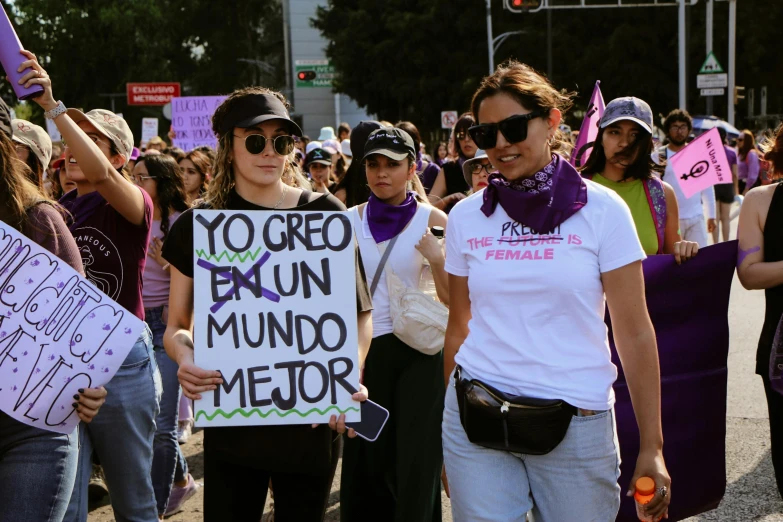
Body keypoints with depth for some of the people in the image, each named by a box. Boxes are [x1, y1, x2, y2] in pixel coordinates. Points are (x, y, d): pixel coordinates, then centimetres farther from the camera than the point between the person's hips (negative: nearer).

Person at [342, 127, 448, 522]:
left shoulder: (432, 220, -4)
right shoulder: (349, 220, 2)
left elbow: (451, 299, -5)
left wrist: (437, 259, -21)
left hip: (418, 350, -2)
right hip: (363, 347, 2)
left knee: (416, 462, 1)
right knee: (367, 459, 10)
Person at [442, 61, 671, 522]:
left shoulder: (602, 210, -3)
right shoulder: (466, 217, 5)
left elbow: (635, 334, -5)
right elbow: (459, 328, 11)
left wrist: (652, 446, -8)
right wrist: (447, 430, 10)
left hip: (575, 423, -2)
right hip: (477, 421, 2)